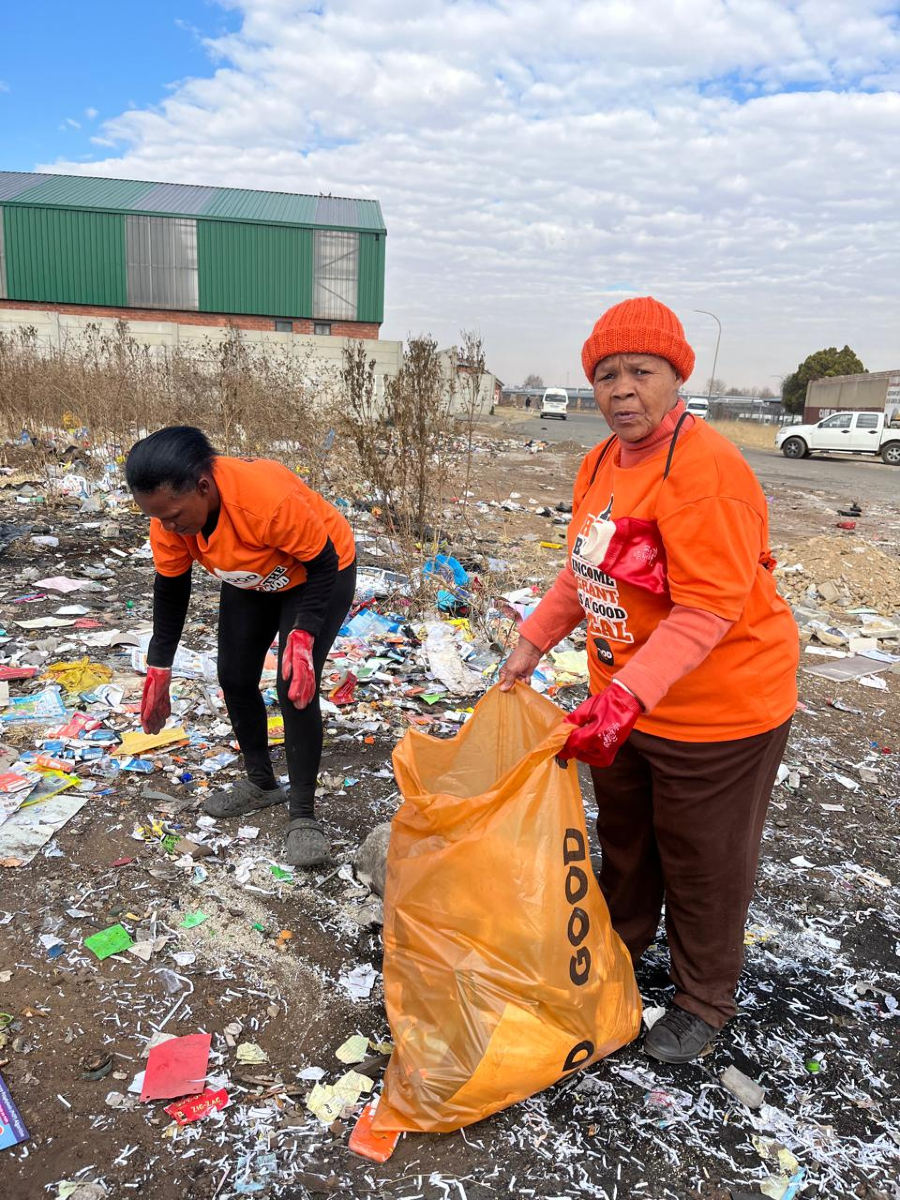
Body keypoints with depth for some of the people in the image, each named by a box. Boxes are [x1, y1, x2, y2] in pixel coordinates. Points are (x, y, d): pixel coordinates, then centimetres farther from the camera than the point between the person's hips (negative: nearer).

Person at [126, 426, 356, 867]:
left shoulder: (270, 498, -41)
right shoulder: (171, 510, -21)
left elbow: (322, 564, -27)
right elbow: (170, 589, -7)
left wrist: (302, 637, -37)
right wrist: (158, 670, -4)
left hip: (320, 574, -6)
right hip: (251, 581, 6)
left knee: (295, 688, -16)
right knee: (235, 678, 6)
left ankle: (303, 815, -4)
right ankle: (261, 783, 27)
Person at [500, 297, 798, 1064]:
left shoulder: (705, 469, -25)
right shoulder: (603, 463, 2)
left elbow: (707, 611, -29)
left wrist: (629, 696, -36)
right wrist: (532, 643, 10)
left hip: (714, 710, -8)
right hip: (622, 701, 8)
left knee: (701, 864, 12)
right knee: (624, 839, 25)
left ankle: (705, 1001, 36)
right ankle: (616, 946, 50)